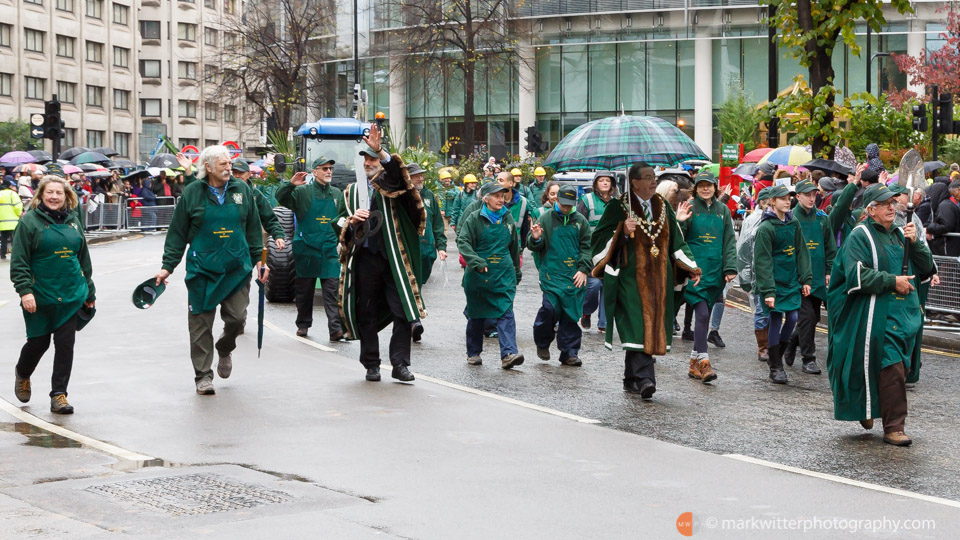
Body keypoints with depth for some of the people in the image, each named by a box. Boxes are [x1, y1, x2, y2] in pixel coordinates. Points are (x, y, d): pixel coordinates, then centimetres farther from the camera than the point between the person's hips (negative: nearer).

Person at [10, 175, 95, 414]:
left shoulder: (73, 221, 10)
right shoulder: (29, 221, -5)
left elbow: (84, 259, 17)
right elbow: (18, 261, -8)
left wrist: (89, 292, 19)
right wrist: (25, 290, -18)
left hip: (71, 295, 4)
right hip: (40, 296, -3)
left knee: (65, 344, -1)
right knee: (38, 342, 6)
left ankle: (59, 395, 6)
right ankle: (22, 374, 38)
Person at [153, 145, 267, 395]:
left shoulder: (242, 189, 6)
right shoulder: (192, 193, -2)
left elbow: (253, 228, 14)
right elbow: (177, 233, 2)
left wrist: (259, 259, 11)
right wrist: (167, 266, -1)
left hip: (237, 267, 2)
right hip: (202, 269, -2)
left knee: (237, 317, -3)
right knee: (201, 322, 0)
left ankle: (225, 350, 30)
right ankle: (203, 375, 11)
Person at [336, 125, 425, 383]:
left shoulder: (390, 185, 5)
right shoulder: (353, 190, 16)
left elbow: (396, 169, -18)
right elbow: (339, 221, 17)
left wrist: (380, 150, -32)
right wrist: (351, 220, -5)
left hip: (394, 257, -3)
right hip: (365, 257, 3)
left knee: (402, 311, -8)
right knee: (366, 313, 5)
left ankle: (400, 364, -3)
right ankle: (371, 364, 14)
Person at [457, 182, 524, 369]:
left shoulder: (508, 218, 11)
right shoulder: (474, 219, -4)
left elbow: (514, 246, 22)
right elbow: (463, 242, -14)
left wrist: (517, 272, 26)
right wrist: (476, 262, -28)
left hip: (504, 275, 2)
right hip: (478, 275, -2)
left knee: (506, 312, -12)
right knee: (477, 314, 9)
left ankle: (509, 353, -20)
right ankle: (473, 352, 25)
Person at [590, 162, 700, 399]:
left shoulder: (663, 206, 14)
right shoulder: (618, 207, -1)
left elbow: (676, 241, 19)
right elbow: (600, 238, -4)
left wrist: (691, 268, 10)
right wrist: (623, 231, -21)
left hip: (658, 277, 5)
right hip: (631, 277, -5)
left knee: (653, 325, 4)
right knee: (637, 325, -16)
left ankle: (631, 379, 15)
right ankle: (644, 378, -22)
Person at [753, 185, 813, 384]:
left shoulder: (793, 224, 7)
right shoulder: (766, 228, -12)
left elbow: (801, 253, 12)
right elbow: (763, 262, -14)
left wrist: (805, 279, 5)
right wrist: (768, 291, -19)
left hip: (791, 281, 6)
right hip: (774, 282, -6)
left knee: (792, 317, 2)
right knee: (776, 319, -4)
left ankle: (777, 355, 24)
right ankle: (775, 366, 4)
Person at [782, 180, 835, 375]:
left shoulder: (822, 218, 9)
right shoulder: (791, 218, -5)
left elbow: (830, 247, 14)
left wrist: (829, 271, 6)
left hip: (818, 277, 5)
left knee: (814, 317, 10)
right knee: (807, 316, -9)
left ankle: (791, 343, 32)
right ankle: (808, 358, -2)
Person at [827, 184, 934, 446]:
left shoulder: (900, 234, 15)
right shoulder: (861, 236, -4)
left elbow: (926, 268, 13)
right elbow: (856, 274, -16)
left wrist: (915, 242, -4)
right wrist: (892, 281, -17)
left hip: (906, 313, 7)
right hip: (879, 314, -7)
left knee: (902, 368, 10)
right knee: (892, 369, -11)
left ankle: (867, 409, 30)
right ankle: (893, 427, -6)